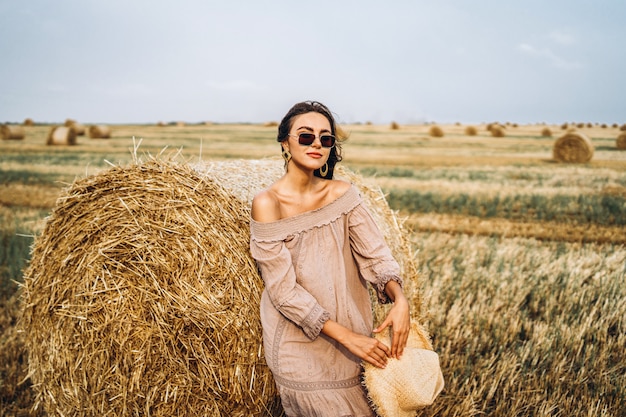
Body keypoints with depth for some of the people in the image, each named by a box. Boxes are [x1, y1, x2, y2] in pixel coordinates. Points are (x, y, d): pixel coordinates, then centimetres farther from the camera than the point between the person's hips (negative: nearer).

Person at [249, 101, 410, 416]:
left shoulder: (343, 193, -2)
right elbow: (283, 290, -17)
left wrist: (399, 299, -25)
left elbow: (375, 254, -5)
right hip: (301, 344, -4)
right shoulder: (268, 202, -14)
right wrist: (345, 336, -21)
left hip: (353, 333, 4)